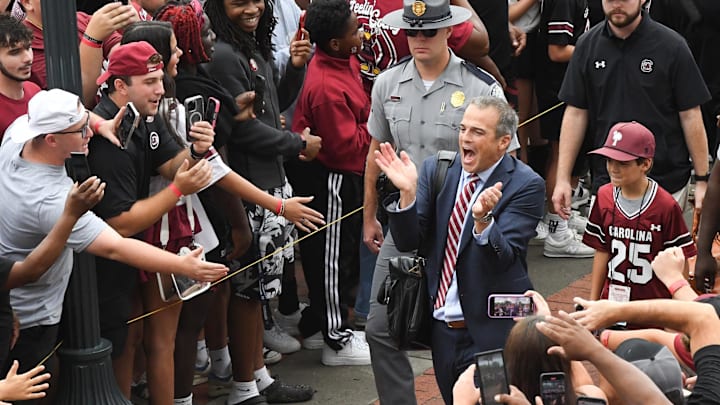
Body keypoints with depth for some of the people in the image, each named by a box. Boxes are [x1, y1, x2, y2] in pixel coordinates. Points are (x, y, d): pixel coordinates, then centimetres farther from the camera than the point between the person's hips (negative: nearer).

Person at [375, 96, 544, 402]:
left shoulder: (525, 185, -11)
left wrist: (483, 219, -39)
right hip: (442, 327, 5)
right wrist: (407, 193, -20)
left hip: (492, 332, -5)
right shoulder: (435, 170, 3)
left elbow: (504, 258, -21)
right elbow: (408, 242, -3)